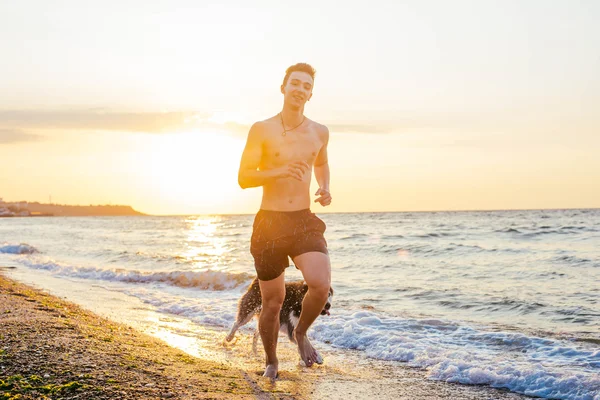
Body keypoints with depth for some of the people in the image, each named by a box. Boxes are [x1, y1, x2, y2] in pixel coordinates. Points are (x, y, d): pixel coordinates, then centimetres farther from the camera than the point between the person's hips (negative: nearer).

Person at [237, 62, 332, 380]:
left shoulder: (319, 132, 7)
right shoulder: (262, 130, -3)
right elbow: (243, 178, -6)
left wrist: (325, 188, 6)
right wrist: (279, 171, -23)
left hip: (304, 222, 2)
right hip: (269, 223, -2)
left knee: (321, 285, -22)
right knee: (273, 301, 6)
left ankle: (301, 333, 9)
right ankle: (271, 362, 31)